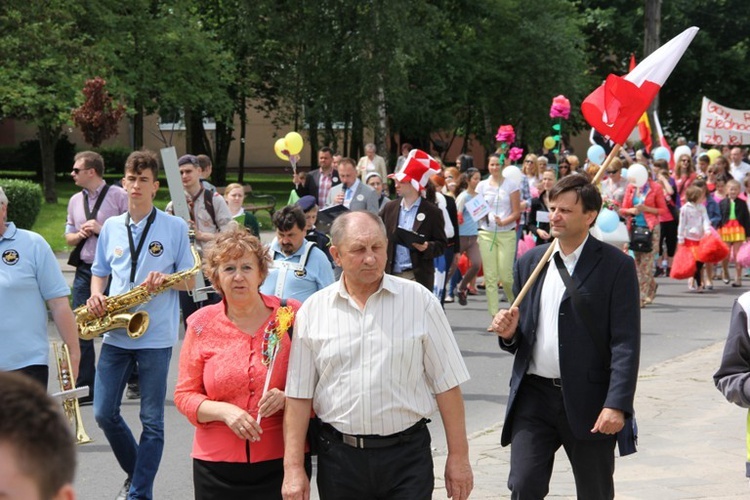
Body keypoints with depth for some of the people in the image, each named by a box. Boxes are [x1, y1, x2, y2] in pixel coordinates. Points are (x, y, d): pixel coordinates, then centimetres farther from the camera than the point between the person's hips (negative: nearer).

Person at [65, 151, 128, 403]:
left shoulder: (119, 196, -5)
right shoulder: (75, 200, 14)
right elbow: (68, 237, 21)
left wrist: (102, 229, -16)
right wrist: (78, 234, -2)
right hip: (84, 270, 6)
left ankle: (133, 381, 13)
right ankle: (84, 389, 10)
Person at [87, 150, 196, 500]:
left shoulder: (175, 227, -3)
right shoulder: (111, 227, 8)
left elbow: (189, 281, -1)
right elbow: (100, 272, 16)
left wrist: (165, 279, -22)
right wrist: (95, 295, -6)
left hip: (155, 336, -4)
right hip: (115, 333, 4)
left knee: (152, 420, 0)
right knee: (104, 413, 6)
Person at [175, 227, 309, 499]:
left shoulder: (291, 315, 1)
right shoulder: (201, 324, 4)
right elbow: (184, 395, 5)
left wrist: (286, 399, -15)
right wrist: (224, 411, -12)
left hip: (281, 463, -1)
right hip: (217, 465, 1)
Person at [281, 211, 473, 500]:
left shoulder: (419, 301, -1)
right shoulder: (313, 311, 2)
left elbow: (446, 385, 0)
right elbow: (298, 396, 3)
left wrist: (458, 457, -2)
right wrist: (293, 468, -1)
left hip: (407, 455, -1)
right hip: (339, 455, 1)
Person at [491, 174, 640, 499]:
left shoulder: (616, 266, -5)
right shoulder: (529, 262, 10)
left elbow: (625, 344, -10)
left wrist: (617, 405, -19)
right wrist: (509, 334, -7)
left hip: (589, 400, -3)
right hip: (534, 395, 3)